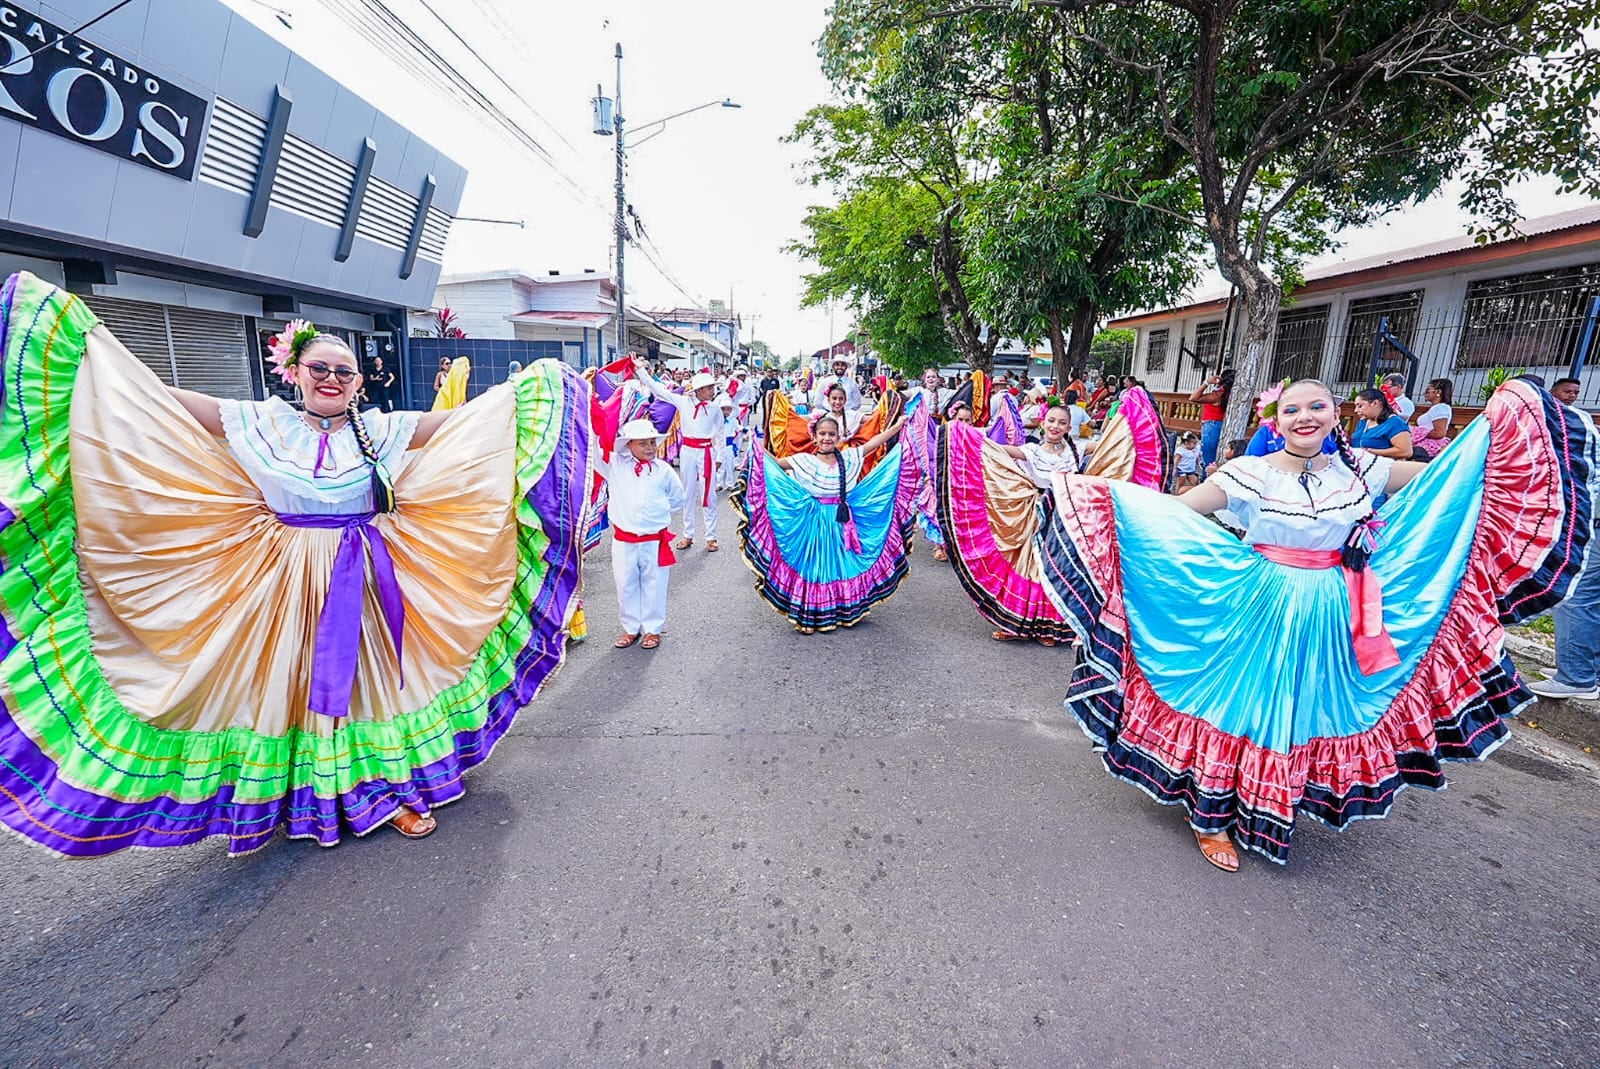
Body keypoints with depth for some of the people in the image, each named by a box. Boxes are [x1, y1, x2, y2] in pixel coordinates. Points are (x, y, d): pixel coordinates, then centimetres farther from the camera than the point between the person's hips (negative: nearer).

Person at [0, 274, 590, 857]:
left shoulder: (383, 428, 2)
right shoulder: (264, 422, 2)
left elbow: (463, 418, 0)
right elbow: (163, 399, 3)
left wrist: (528, 386, 0)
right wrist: (95, 342, 0)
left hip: (368, 577, 0)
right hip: (290, 579, 0)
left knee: (374, 675, 9)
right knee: (294, 677, 9)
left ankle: (395, 788, 23)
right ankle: (302, 799, 28)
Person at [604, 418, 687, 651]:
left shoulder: (663, 470, 0)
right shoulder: (615, 465, -1)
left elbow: (678, 499, 12)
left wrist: (658, 512, 7)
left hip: (655, 541, 0)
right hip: (623, 541, 1)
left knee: (654, 585, 10)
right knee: (626, 585, 11)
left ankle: (653, 629, 25)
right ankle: (631, 627, 28)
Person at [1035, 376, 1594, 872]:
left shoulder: (1357, 468, 3)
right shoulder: (1252, 472, -11)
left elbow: (1444, 476, 14)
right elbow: (1176, 510, -17)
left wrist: (1499, 418, 10)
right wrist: (1107, 494, -28)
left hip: (1332, 616, 5)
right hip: (1259, 610, -5)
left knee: (1303, 713, 15)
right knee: (1240, 706, 2)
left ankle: (1265, 814, 36)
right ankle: (1211, 817, 18)